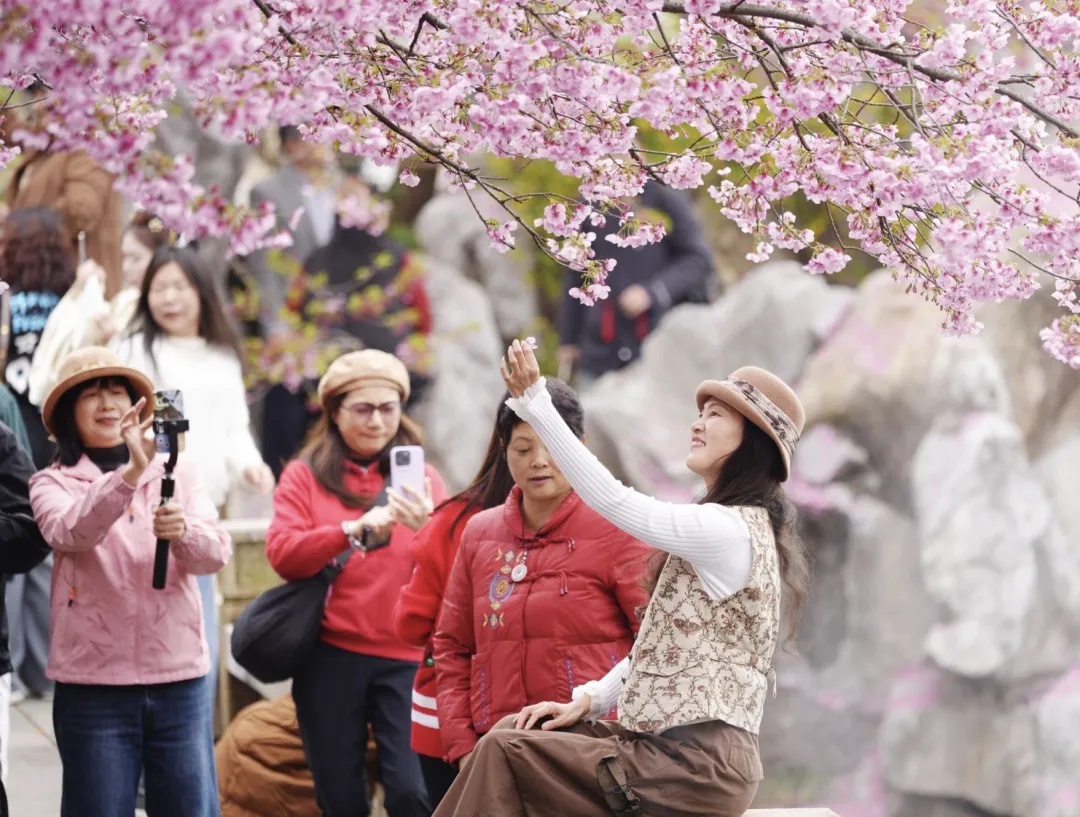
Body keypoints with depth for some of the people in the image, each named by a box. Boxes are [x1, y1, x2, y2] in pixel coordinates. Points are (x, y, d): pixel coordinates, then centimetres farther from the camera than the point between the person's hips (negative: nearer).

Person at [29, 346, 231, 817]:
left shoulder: (178, 472, 9)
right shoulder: (53, 484, 2)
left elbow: (216, 552, -5)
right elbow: (71, 532, -20)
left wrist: (183, 532, -27)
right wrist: (130, 473, -35)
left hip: (179, 677, 2)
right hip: (93, 684, -2)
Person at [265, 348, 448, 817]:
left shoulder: (421, 476, 9)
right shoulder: (305, 475, 8)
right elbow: (282, 554, -6)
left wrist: (429, 529, -21)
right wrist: (353, 530, -19)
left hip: (407, 658, 0)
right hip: (330, 655, 0)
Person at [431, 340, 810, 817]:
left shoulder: (728, 530, -15)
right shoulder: (743, 526, 18)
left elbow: (614, 500, -20)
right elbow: (663, 641, 19)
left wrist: (534, 401, -20)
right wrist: (589, 700, 8)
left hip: (695, 764, -10)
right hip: (671, 744, 10)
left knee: (505, 754, -10)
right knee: (513, 733, 8)